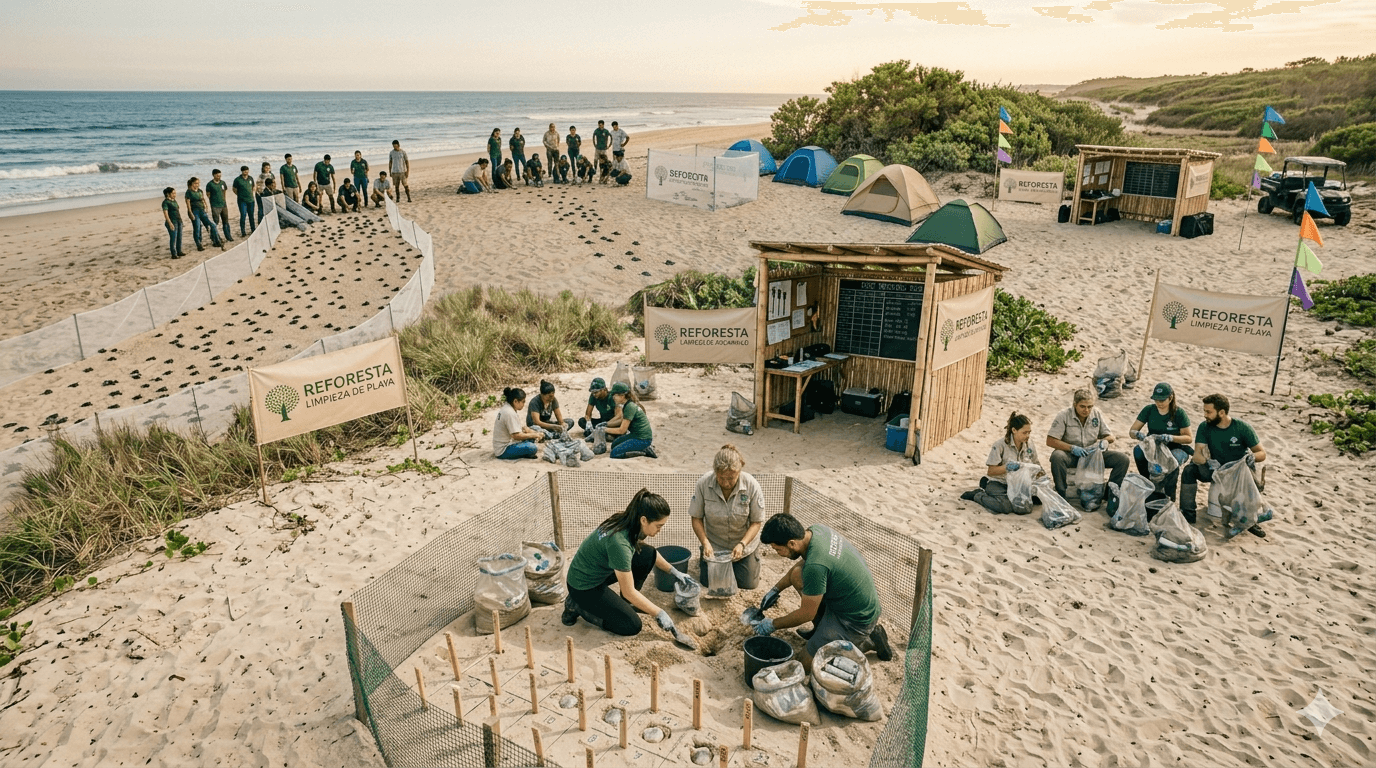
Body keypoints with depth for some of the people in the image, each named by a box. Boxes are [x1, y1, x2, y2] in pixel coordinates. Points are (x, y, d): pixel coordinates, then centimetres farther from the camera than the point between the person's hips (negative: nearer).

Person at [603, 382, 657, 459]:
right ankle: (644, 448, 9)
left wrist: (605, 429, -10)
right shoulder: (627, 404, 7)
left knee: (614, 453, -12)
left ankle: (645, 451, -8)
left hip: (643, 439, -10)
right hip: (636, 435, 10)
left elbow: (622, 430, -19)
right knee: (614, 445, 21)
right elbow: (623, 422, 20)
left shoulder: (629, 407, -22)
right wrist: (607, 424, 11)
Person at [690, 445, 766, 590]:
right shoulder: (703, 483, -24)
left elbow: (757, 522, -16)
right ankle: (702, 557, 32)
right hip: (713, 544, 0)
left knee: (748, 584, 3)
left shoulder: (752, 486, -25)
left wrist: (742, 544, -29)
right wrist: (705, 543, -26)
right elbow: (696, 518, -13)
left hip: (743, 542, 0)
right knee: (708, 582, 1)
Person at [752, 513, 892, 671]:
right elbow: (802, 563, 17)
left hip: (857, 620, -9)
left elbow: (807, 614, -18)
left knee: (809, 662, 1)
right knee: (797, 575, 5)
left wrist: (773, 625, -4)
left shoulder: (815, 566, -32)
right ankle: (821, 629, 18)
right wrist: (776, 589, 17)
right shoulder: (816, 530, -6)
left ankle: (868, 641, 5)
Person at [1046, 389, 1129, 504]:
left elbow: (1110, 436, 10)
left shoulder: (1096, 414, 3)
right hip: (1071, 455, -4)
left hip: (1093, 453, 4)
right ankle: (1061, 494, -23)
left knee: (1123, 459, -16)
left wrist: (1104, 441, -15)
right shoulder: (1064, 416, -10)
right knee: (1057, 456, -39)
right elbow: (1050, 441, -15)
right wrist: (1072, 448, -25)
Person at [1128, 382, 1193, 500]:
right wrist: (1139, 435, -28)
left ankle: (1169, 498, -17)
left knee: (1173, 460, -38)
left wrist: (1169, 438, -29)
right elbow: (1132, 431, -2)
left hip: (1175, 448, -2)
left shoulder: (1179, 413, -8)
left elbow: (1188, 438, -11)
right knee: (1138, 450, -32)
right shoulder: (1149, 410, -2)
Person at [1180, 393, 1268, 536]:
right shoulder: (1205, 428, -6)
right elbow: (1197, 455, -15)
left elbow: (1262, 453, -8)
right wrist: (1208, 462, -38)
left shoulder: (1242, 427, -11)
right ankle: (1188, 514, -17)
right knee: (1189, 469, -24)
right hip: (1215, 470, 2)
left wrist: (1252, 457, -33)